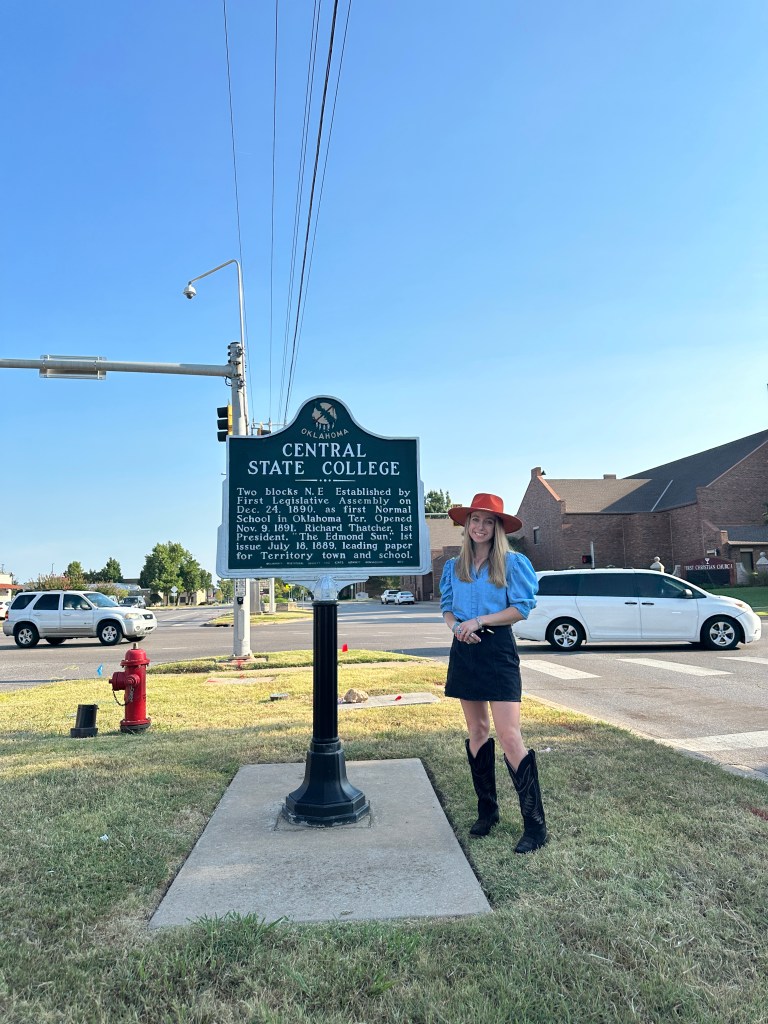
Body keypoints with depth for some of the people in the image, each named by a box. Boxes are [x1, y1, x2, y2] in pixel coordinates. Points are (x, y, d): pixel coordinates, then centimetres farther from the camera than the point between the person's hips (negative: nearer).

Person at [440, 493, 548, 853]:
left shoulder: (512, 562, -3)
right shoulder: (453, 566, 10)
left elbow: (522, 608, -8)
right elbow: (446, 607, 14)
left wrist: (479, 621, -16)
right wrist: (454, 626, -8)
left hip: (498, 650, -5)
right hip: (464, 651, 5)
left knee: (509, 736, -10)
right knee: (476, 732, 12)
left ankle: (535, 825, -1)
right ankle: (487, 811, 26)